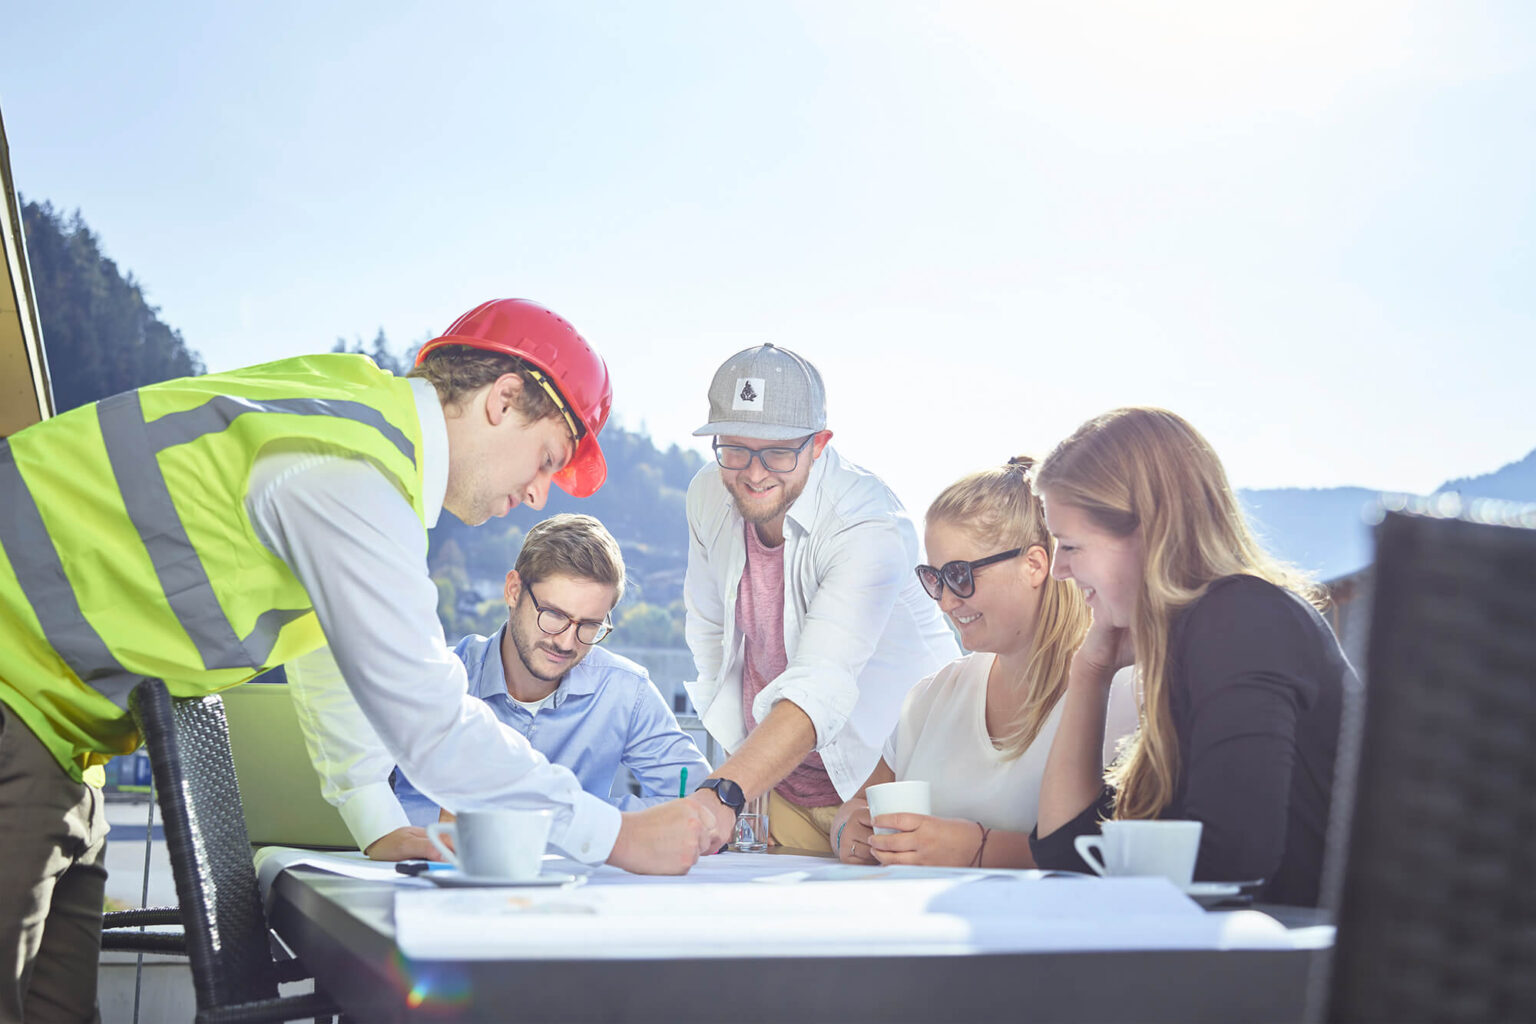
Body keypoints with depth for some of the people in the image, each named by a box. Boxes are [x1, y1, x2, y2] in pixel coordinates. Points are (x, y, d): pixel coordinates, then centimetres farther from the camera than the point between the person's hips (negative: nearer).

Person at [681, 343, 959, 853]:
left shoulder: (871, 526, -29)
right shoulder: (708, 496, -8)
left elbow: (822, 686, -41)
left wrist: (724, 793, -53)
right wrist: (737, 749, 7)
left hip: (887, 774, -5)